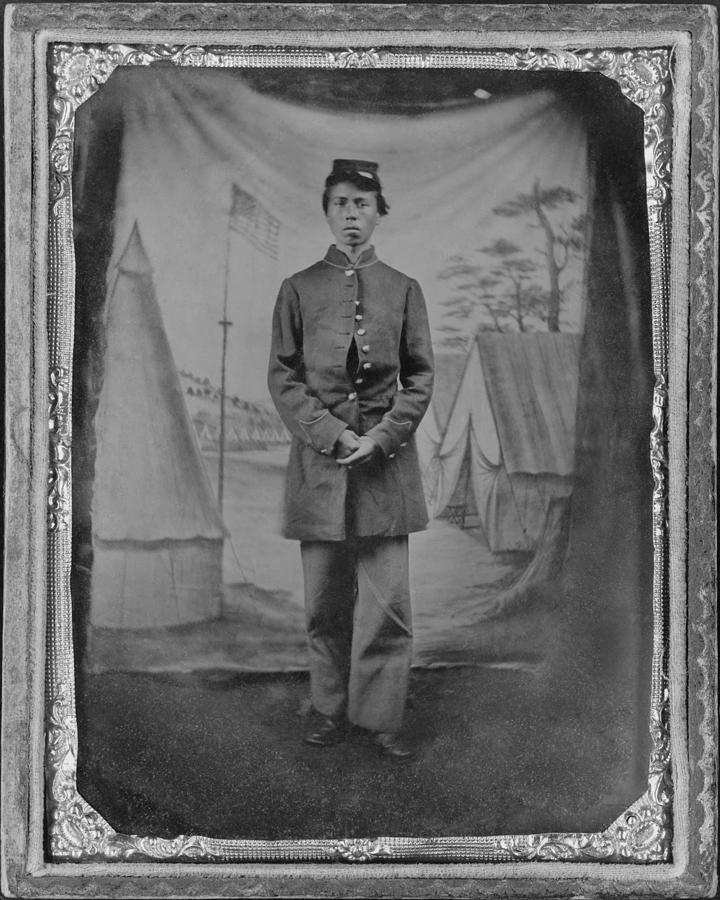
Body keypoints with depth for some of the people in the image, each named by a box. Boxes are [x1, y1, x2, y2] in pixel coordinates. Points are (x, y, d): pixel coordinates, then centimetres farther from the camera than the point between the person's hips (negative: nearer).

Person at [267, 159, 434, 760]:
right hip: (319, 459, 0)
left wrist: (382, 436, -9)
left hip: (387, 460, 0)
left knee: (388, 602, -2)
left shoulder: (403, 290, 7)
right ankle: (330, 710, 19)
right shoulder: (299, 289, 5)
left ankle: (381, 715, 10)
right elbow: (282, 377, 2)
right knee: (325, 603, 6)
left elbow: (421, 378, 6)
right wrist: (331, 434, -10)